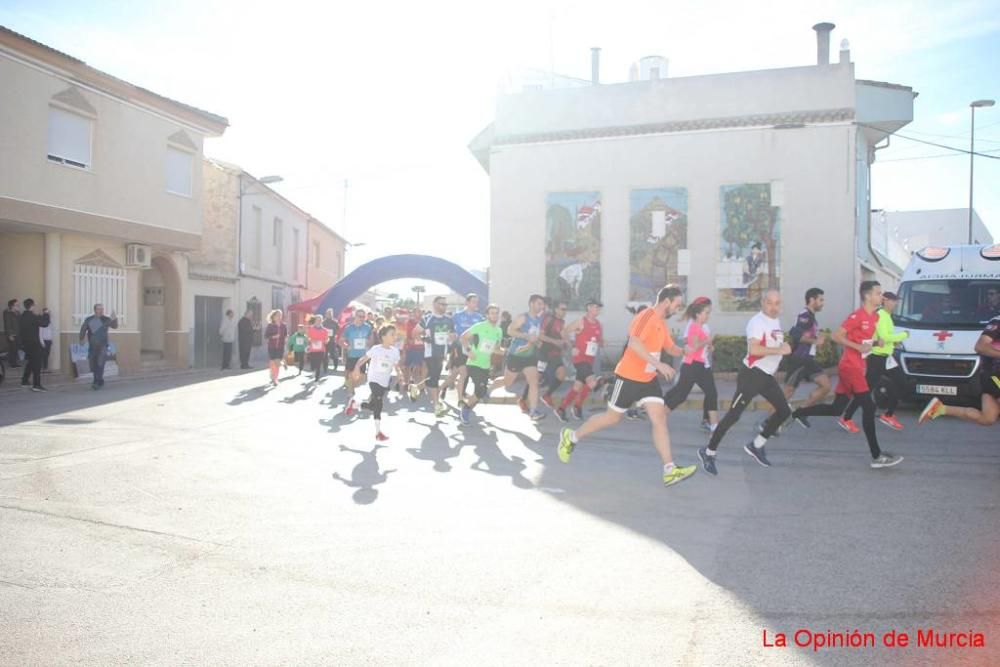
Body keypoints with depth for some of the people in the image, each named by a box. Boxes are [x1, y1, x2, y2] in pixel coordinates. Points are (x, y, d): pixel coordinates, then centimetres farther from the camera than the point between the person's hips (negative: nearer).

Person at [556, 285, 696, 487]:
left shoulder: (661, 322, 11)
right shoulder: (647, 316, -18)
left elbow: (669, 347, 25)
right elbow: (634, 343, -32)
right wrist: (659, 364, -33)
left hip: (648, 378, 8)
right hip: (629, 377, -8)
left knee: (659, 418, -5)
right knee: (612, 417, 5)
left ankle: (669, 470, -8)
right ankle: (571, 437, 25)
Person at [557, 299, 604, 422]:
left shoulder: (599, 324, 10)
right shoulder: (581, 322, -9)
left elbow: (601, 342, 20)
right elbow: (564, 333, -4)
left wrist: (601, 342, -3)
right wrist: (572, 347, -7)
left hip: (590, 360, 7)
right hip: (580, 358, -7)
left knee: (577, 387, 9)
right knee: (592, 381, -22)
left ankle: (561, 409, 22)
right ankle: (577, 406, -5)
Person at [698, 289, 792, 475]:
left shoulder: (776, 321, 12)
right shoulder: (757, 322, -18)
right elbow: (753, 349, -32)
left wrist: (783, 348, 11)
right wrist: (779, 350, -26)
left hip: (767, 375, 9)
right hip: (752, 374, -9)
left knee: (784, 411, 9)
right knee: (734, 415, -8)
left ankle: (756, 446, 20)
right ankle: (708, 452, 2)